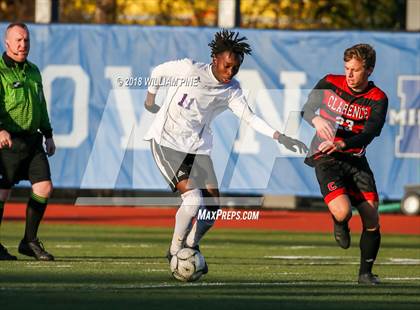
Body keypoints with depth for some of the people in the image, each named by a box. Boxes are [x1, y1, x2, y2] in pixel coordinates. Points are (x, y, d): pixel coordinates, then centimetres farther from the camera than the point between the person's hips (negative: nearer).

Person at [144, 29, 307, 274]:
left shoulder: (232, 90, -3)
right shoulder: (188, 70, -15)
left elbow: (250, 117, -6)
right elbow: (158, 72, 2)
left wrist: (280, 137, -18)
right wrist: (151, 100, 16)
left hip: (198, 148, 5)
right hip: (167, 142, -5)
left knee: (212, 206, -1)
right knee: (193, 197, -21)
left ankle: (190, 248, 23)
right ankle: (175, 251, -4)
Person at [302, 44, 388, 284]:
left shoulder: (378, 99, -4)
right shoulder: (330, 83, 0)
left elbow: (368, 134, -15)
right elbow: (306, 108, 1)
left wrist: (341, 144, -33)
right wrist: (316, 119, -24)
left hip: (355, 158, 2)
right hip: (326, 157, -2)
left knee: (372, 220, -3)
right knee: (343, 212, -25)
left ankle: (366, 272, 18)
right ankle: (340, 225, 14)